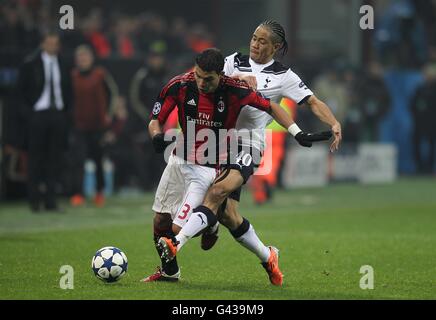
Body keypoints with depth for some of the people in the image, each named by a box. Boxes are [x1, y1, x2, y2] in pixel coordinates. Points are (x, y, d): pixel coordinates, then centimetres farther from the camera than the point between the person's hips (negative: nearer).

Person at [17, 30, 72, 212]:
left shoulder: (62, 65, 9)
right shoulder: (31, 64, 0)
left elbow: (67, 89, 17)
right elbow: (22, 89, 2)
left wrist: (65, 108, 6)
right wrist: (28, 110, -5)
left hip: (58, 114, 3)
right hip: (38, 114, -3)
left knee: (55, 157, 1)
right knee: (36, 157, -1)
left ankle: (50, 200, 5)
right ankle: (35, 200, 5)